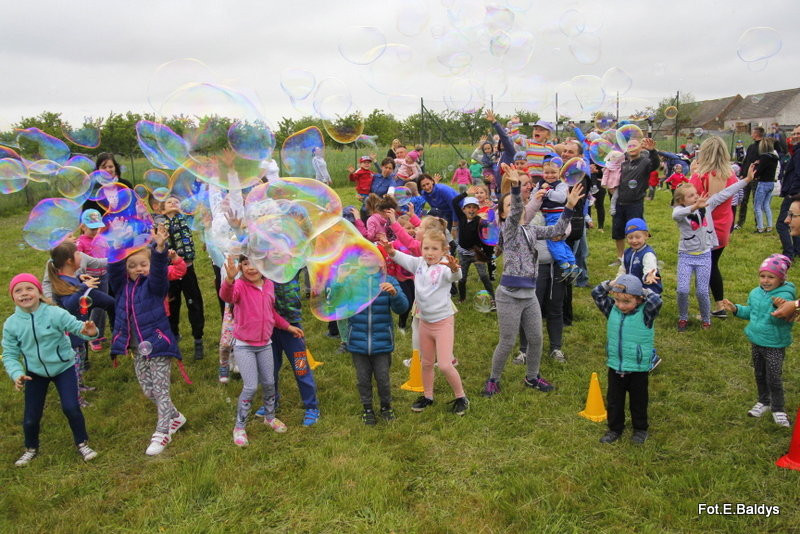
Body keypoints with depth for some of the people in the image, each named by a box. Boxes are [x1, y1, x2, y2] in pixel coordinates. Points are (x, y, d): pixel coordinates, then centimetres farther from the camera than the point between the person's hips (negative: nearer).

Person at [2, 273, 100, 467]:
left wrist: (89, 332, -51)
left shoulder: (55, 314, -22)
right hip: (34, 373, 3)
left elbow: (76, 326, -26)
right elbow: (9, 355, -5)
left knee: (71, 407, -11)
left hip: (63, 368, -2)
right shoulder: (11, 324, -13)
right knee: (31, 417, 7)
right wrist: (16, 374, -23)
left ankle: (82, 443, 14)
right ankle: (31, 449, 37)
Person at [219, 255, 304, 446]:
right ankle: (239, 427, 13)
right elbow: (226, 296, -42)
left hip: (264, 344, 5)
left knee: (269, 383, 15)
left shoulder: (269, 285, 0)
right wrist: (229, 279, -61)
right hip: (244, 346, -5)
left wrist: (288, 326, 18)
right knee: (251, 387, -7)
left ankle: (270, 417, 40)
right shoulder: (239, 286, -17)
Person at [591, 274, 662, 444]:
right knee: (613, 401, 15)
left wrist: (643, 290, -17)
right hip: (615, 366, 4)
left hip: (638, 368, -3)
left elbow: (656, 301, -32)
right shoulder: (612, 310, -3)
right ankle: (615, 428, 33)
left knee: (638, 401, 16)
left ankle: (640, 429, 36)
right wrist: (610, 284, -12)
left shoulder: (645, 314, -14)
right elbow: (596, 294, -3)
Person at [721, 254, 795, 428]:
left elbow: (780, 320, -33)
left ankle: (778, 409, 21)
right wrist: (735, 309, 4)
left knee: (774, 379, 2)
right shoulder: (755, 293, 0)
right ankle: (764, 402, 39)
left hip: (775, 345, -7)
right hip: (757, 342, 7)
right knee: (759, 375, 20)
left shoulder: (784, 296, -22)